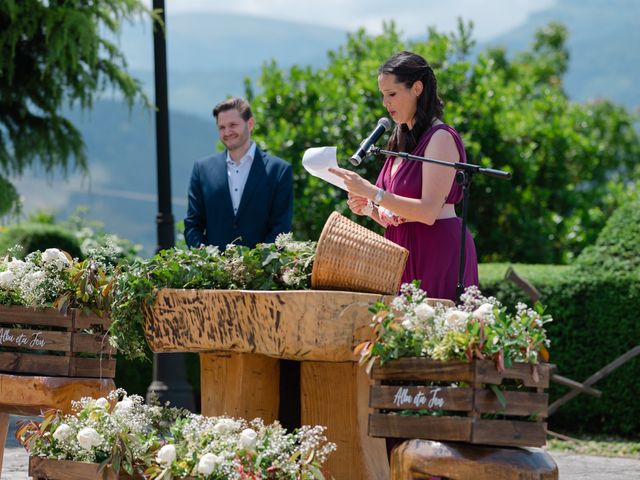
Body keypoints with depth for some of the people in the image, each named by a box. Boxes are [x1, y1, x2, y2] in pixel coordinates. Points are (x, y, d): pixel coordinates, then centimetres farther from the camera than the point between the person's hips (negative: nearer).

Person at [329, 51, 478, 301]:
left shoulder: (440, 137, -9)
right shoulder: (400, 142, 15)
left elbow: (428, 212, -19)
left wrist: (371, 192, -20)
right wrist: (369, 209, 0)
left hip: (438, 251, -7)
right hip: (403, 253, 8)